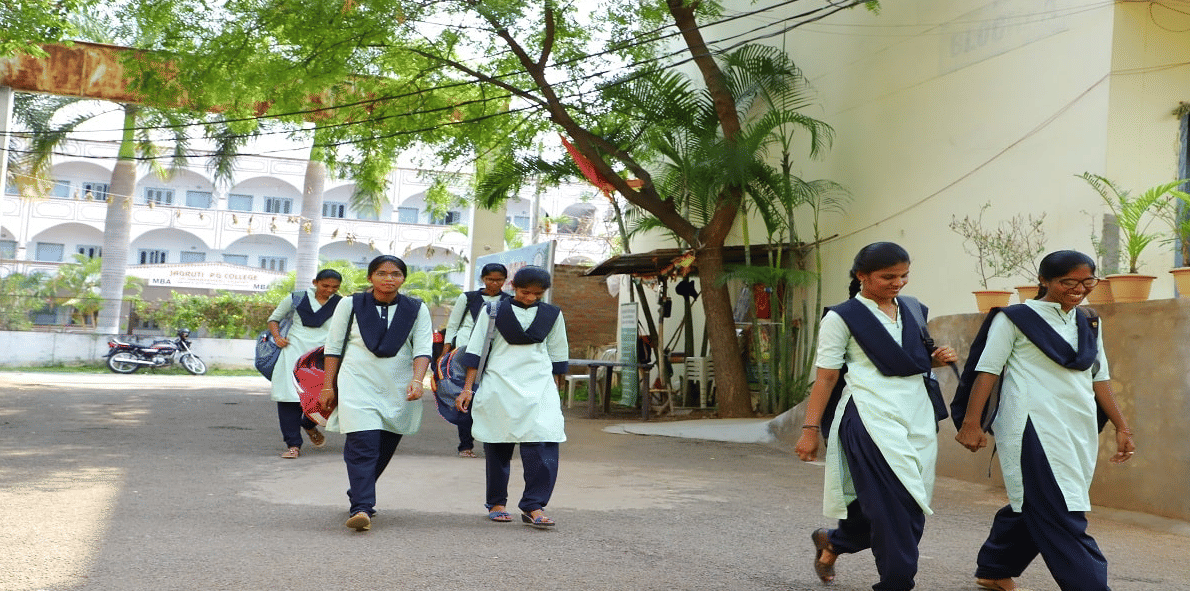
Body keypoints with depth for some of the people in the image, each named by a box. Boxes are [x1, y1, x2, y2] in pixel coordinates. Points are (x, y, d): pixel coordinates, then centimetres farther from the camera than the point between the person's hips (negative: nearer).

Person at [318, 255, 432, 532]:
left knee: (384, 449, 9)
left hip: (399, 389, 2)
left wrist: (417, 380, -17)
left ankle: (359, 496, 29)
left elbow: (422, 349, -1)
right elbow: (334, 347, 8)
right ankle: (361, 508, -19)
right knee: (363, 445, -16)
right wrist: (328, 386, 5)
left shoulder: (416, 309, 6)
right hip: (358, 385, -2)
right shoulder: (351, 305, 4)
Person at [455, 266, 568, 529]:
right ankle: (497, 502, 18)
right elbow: (476, 348, 3)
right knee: (498, 445, 4)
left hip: (540, 384, 1)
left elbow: (558, 354, 18)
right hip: (499, 384, -1)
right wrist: (467, 387, 0)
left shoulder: (552, 315, 9)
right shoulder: (495, 310, 3)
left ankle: (534, 506, -12)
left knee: (544, 443, -14)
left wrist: (555, 390, 18)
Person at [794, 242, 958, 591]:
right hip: (872, 418, -6)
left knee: (912, 503, 8)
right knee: (894, 503, -10)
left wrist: (938, 359, 5)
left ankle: (832, 542, 31)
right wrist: (810, 430, -7)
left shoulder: (914, 310, 14)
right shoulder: (842, 318, -3)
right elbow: (826, 377, -4)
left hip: (917, 417, 6)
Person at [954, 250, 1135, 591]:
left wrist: (1121, 427, 17)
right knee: (1061, 512, -11)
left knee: (1032, 505, 12)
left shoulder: (1089, 324, 16)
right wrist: (971, 423, -9)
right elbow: (987, 371, -4)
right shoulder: (1015, 319, -2)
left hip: (1079, 430, 7)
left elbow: (1099, 377, 21)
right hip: (1033, 426, -7)